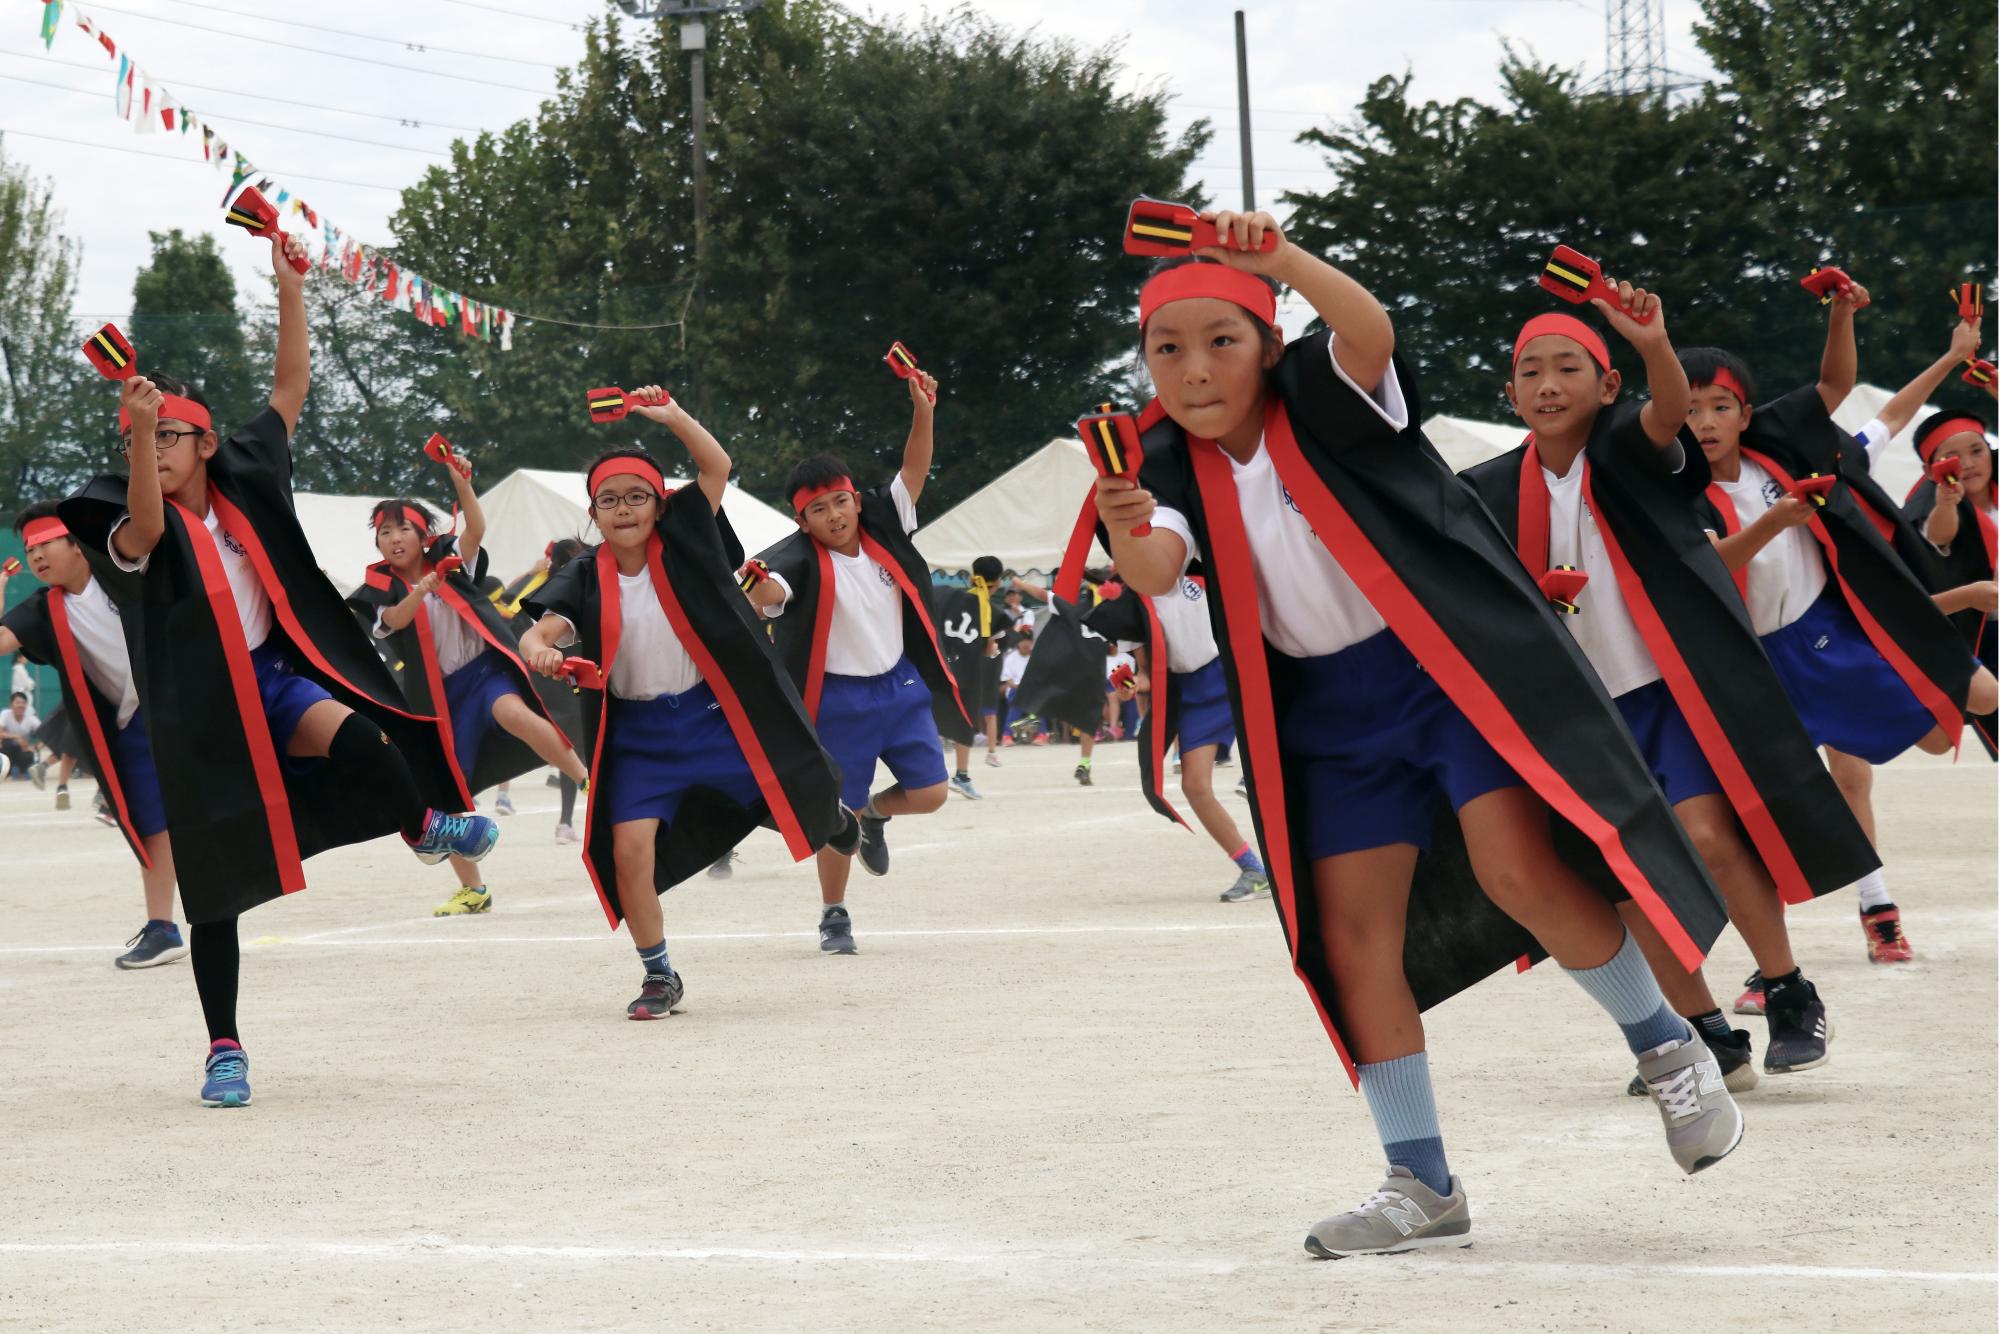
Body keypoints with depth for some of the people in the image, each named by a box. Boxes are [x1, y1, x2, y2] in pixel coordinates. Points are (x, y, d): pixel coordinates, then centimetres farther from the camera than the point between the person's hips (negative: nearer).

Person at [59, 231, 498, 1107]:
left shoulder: (242, 486, 3)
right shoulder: (137, 528, -8)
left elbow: (291, 391, 6)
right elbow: (141, 530, -33)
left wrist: (291, 287, 1)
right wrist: (138, 427, -47)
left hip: (270, 676, 2)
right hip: (199, 712, -2)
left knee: (356, 738, -33)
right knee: (214, 883, 2)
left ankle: (426, 826, -5)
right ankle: (225, 1048, 13)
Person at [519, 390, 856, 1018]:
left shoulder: (681, 544, -6)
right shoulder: (585, 576, -5)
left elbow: (718, 467, -11)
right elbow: (543, 629, -19)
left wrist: (671, 416, -22)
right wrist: (537, 650, -43)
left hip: (711, 712, 0)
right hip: (637, 731, 0)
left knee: (798, 804, 7)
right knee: (630, 848, -14)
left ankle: (828, 816, 49)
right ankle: (659, 977, 6)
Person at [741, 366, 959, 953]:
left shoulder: (882, 528, -2)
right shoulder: (800, 559, -17)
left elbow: (914, 471, -6)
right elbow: (767, 592, -36)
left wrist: (923, 411, -20)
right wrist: (754, 589, -60)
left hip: (901, 686, 5)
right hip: (837, 699, -5)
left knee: (929, 793, 3)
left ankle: (874, 814, 36)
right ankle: (834, 915, 17)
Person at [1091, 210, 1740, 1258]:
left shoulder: (1322, 398, -13)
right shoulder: (1170, 462, -3)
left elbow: (1371, 331, -35)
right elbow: (1156, 572, -22)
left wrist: (1282, 258, -53)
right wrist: (1129, 529, -46)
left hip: (1450, 658, -5)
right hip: (1330, 709, 5)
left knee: (1518, 872, -20)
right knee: (1352, 937, 2)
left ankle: (1667, 1047, 5)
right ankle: (1421, 1185, 13)